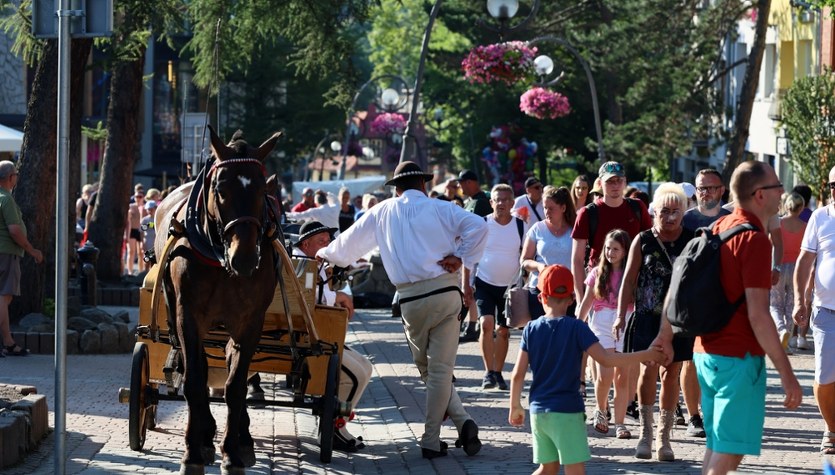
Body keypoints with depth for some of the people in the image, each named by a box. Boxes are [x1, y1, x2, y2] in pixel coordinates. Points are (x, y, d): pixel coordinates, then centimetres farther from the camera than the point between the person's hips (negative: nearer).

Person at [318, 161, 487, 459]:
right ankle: (431, 440, 1)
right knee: (441, 369, 2)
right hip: (446, 291, 0)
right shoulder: (439, 209, 6)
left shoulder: (382, 213, 12)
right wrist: (461, 257, -1)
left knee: (426, 369, 14)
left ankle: (462, 421, 1)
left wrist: (324, 254, 41)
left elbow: (350, 240, 23)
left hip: (411, 299, 1)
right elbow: (477, 226, -9)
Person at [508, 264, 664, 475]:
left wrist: (515, 406, 16)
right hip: (567, 411, -5)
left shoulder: (531, 329, 4)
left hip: (538, 411, 5)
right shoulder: (576, 328, -8)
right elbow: (605, 359, -15)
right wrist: (646, 356, -9)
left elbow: (518, 374, 3)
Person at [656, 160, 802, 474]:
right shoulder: (754, 239, -16)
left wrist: (665, 336, 24)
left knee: (718, 446, 16)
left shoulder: (718, 228, 11)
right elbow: (757, 315, -21)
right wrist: (786, 374, -19)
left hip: (706, 354, 9)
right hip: (739, 357, -9)